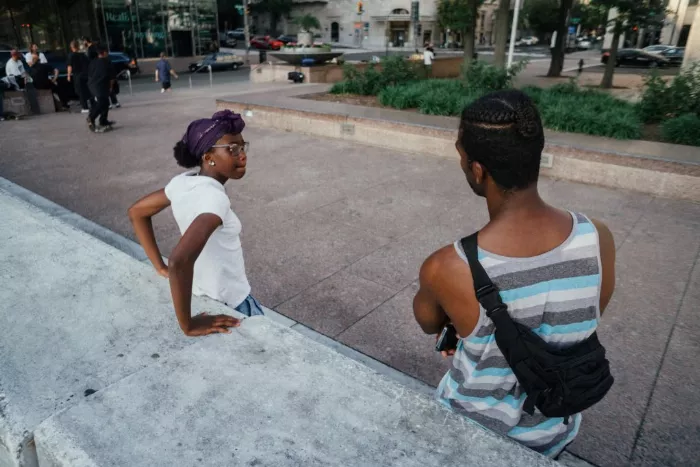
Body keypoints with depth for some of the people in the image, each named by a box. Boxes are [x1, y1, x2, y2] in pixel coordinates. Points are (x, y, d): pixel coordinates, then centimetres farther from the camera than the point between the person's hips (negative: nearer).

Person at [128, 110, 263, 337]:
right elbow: (179, 261, -42)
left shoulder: (182, 182, -6)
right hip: (229, 305, -8)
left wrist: (160, 267, 7)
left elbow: (136, 212, 8)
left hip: (202, 295, 8)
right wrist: (188, 325, -32)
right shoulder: (214, 197, -31)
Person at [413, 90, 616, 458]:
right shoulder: (598, 240, -23)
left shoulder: (445, 270, -34)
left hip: (476, 430, -3)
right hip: (554, 433, 3)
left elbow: (429, 323, -10)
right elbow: (581, 323, -3)